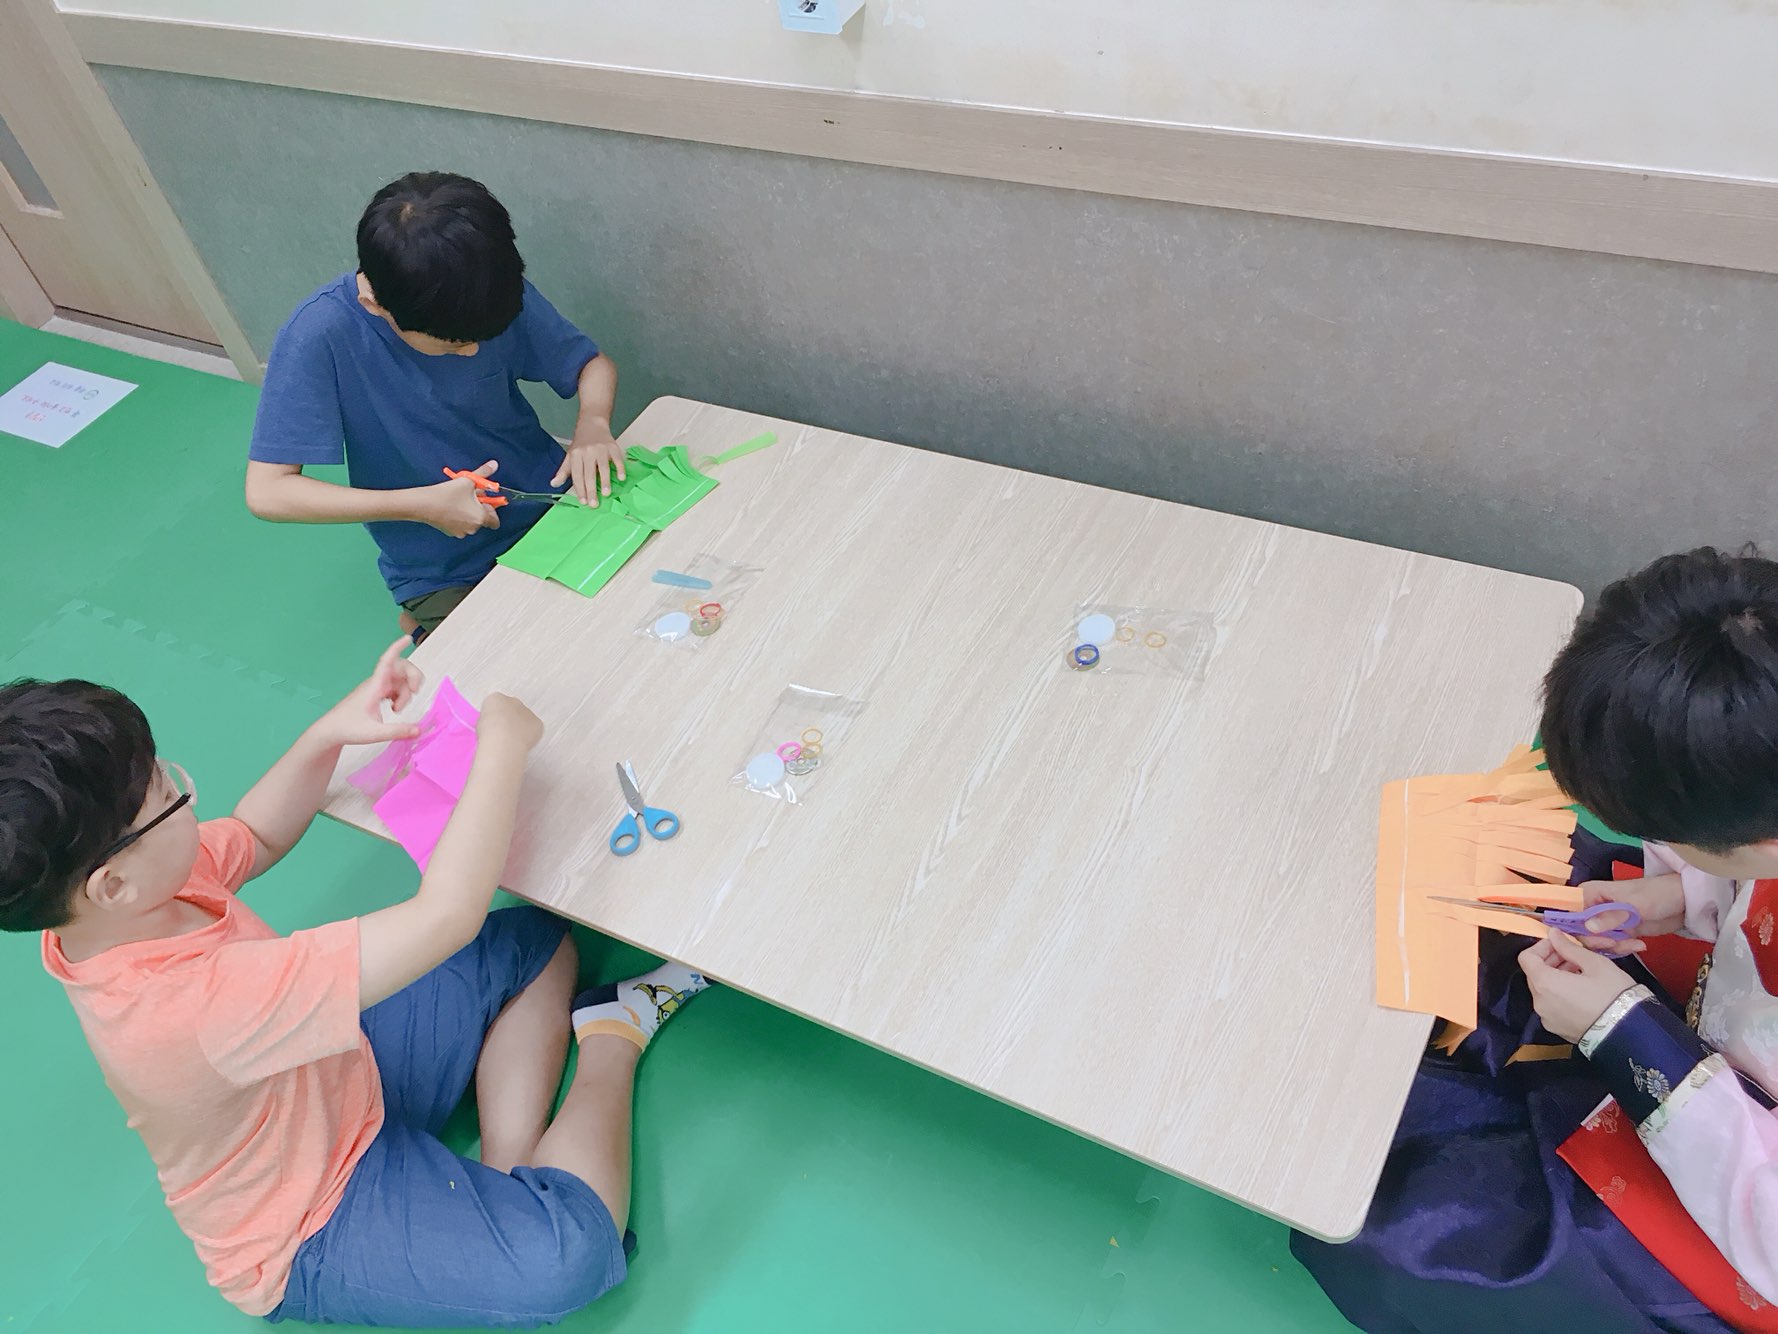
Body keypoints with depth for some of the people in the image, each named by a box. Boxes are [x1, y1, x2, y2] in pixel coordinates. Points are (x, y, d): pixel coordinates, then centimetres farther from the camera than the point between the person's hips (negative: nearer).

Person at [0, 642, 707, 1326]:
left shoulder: (100, 912, -15)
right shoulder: (190, 1003, -42)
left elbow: (254, 836, 7)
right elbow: (446, 914, -41)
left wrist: (332, 732, -10)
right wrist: (503, 744, -29)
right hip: (310, 1235, -8)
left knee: (540, 936, 8)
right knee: (571, 1255, -33)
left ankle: (511, 1166, 1)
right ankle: (613, 1036, -7)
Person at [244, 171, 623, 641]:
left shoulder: (500, 294, -13)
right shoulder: (320, 335, -21)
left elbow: (593, 363, 3)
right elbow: (266, 492, -20)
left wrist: (593, 423, -19)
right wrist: (422, 505, -24)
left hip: (555, 506, 3)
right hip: (446, 577, -3)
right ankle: (426, 623, 9)